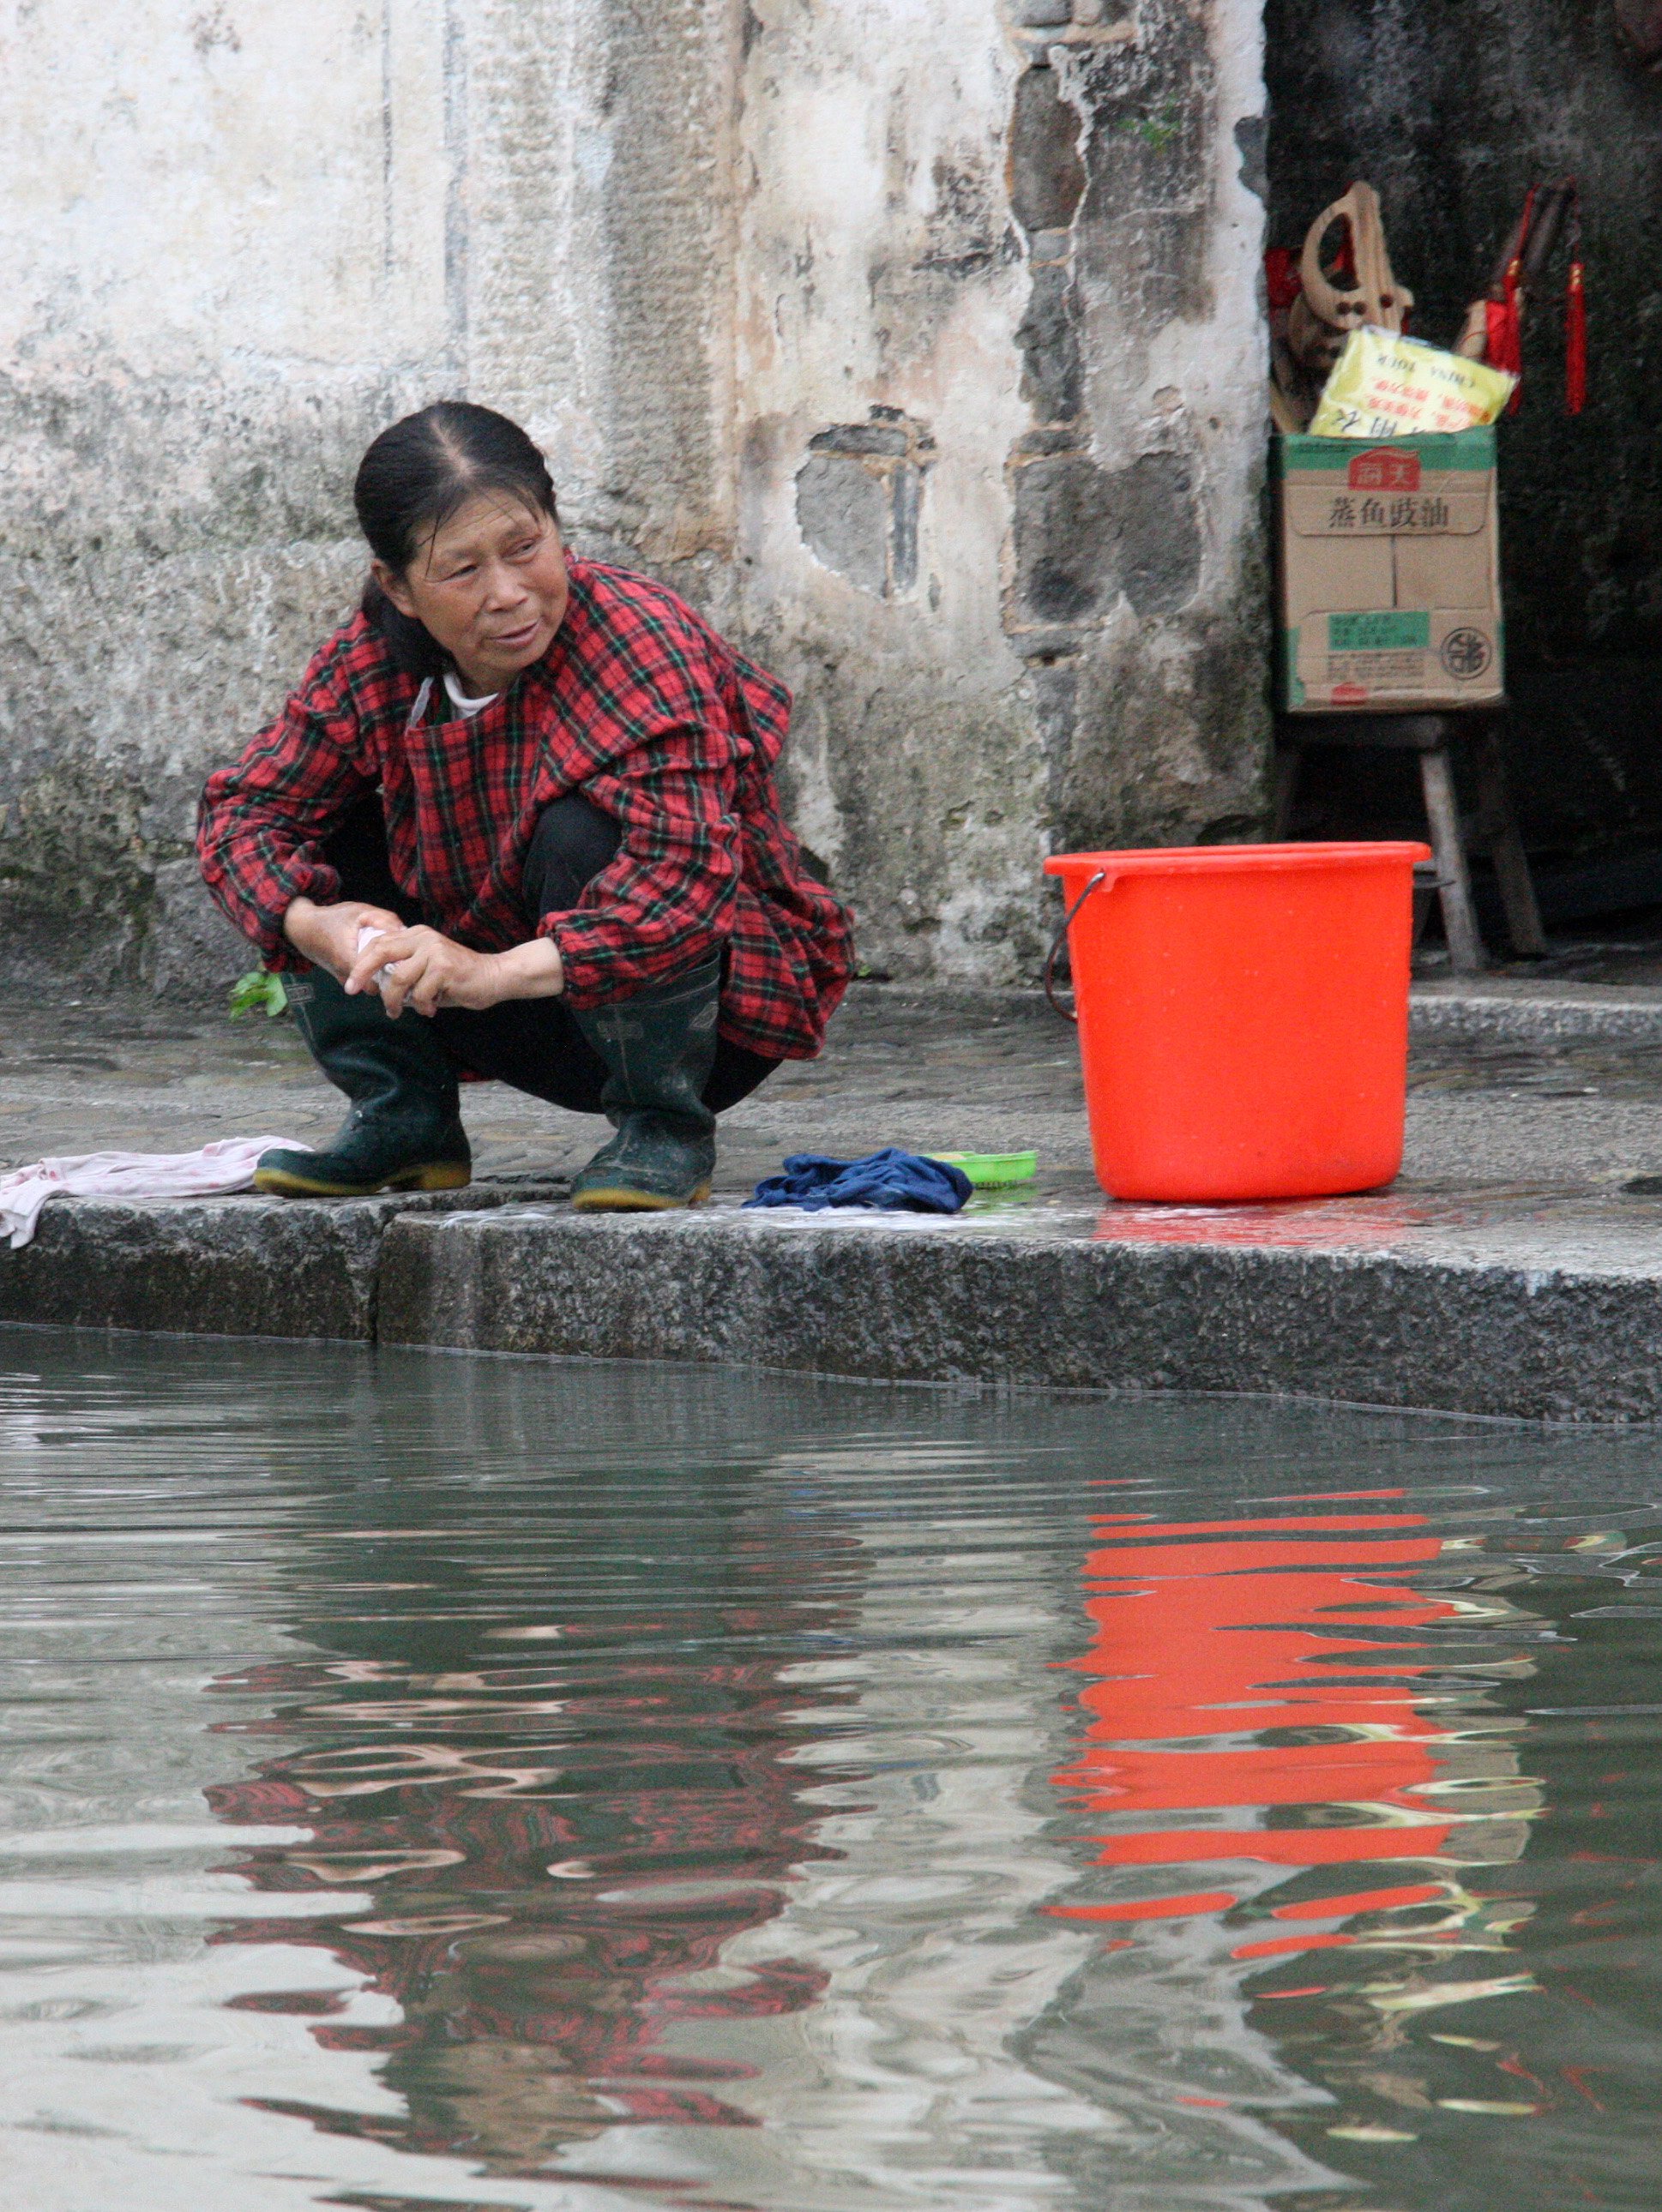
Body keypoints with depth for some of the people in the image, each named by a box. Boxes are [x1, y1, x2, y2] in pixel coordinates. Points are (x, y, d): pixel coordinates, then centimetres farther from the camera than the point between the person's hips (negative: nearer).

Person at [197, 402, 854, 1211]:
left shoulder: (642, 642, -26)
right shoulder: (372, 661, -9)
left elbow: (688, 874, -39)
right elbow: (240, 809, -3)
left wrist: (495, 973, -49)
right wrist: (318, 926, -25)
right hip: (530, 1034, 5)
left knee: (581, 832, -33)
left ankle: (665, 1132, -15)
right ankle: (401, 1121, 3)